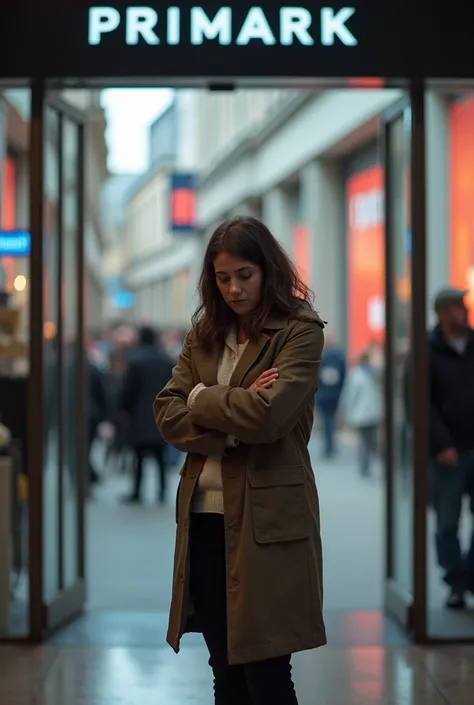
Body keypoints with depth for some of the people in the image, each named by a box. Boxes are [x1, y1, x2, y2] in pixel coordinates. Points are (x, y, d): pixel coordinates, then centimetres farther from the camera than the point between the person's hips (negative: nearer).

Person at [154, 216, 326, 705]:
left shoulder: (300, 332, -6)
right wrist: (229, 429, -11)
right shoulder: (204, 335, 13)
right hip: (204, 517, 6)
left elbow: (268, 413, -19)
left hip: (266, 519, -5)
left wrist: (202, 398, -3)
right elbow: (167, 414, 5)